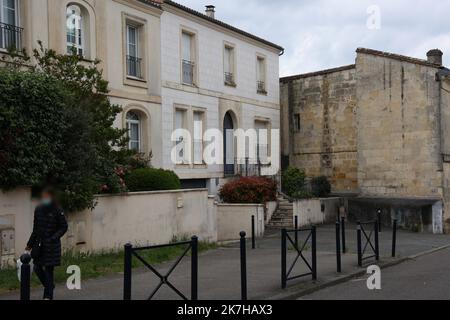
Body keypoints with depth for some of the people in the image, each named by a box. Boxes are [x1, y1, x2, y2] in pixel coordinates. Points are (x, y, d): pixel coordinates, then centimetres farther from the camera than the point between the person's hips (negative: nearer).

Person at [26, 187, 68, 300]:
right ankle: (50, 285, 32)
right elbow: (35, 229, 14)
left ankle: (48, 296, 8)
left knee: (49, 269, -3)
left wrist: (54, 238, -17)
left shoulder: (57, 211, -9)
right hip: (39, 244, 5)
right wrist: (30, 244, 16)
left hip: (51, 245, -5)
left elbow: (64, 227, -5)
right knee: (37, 268, 6)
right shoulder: (38, 210, 6)